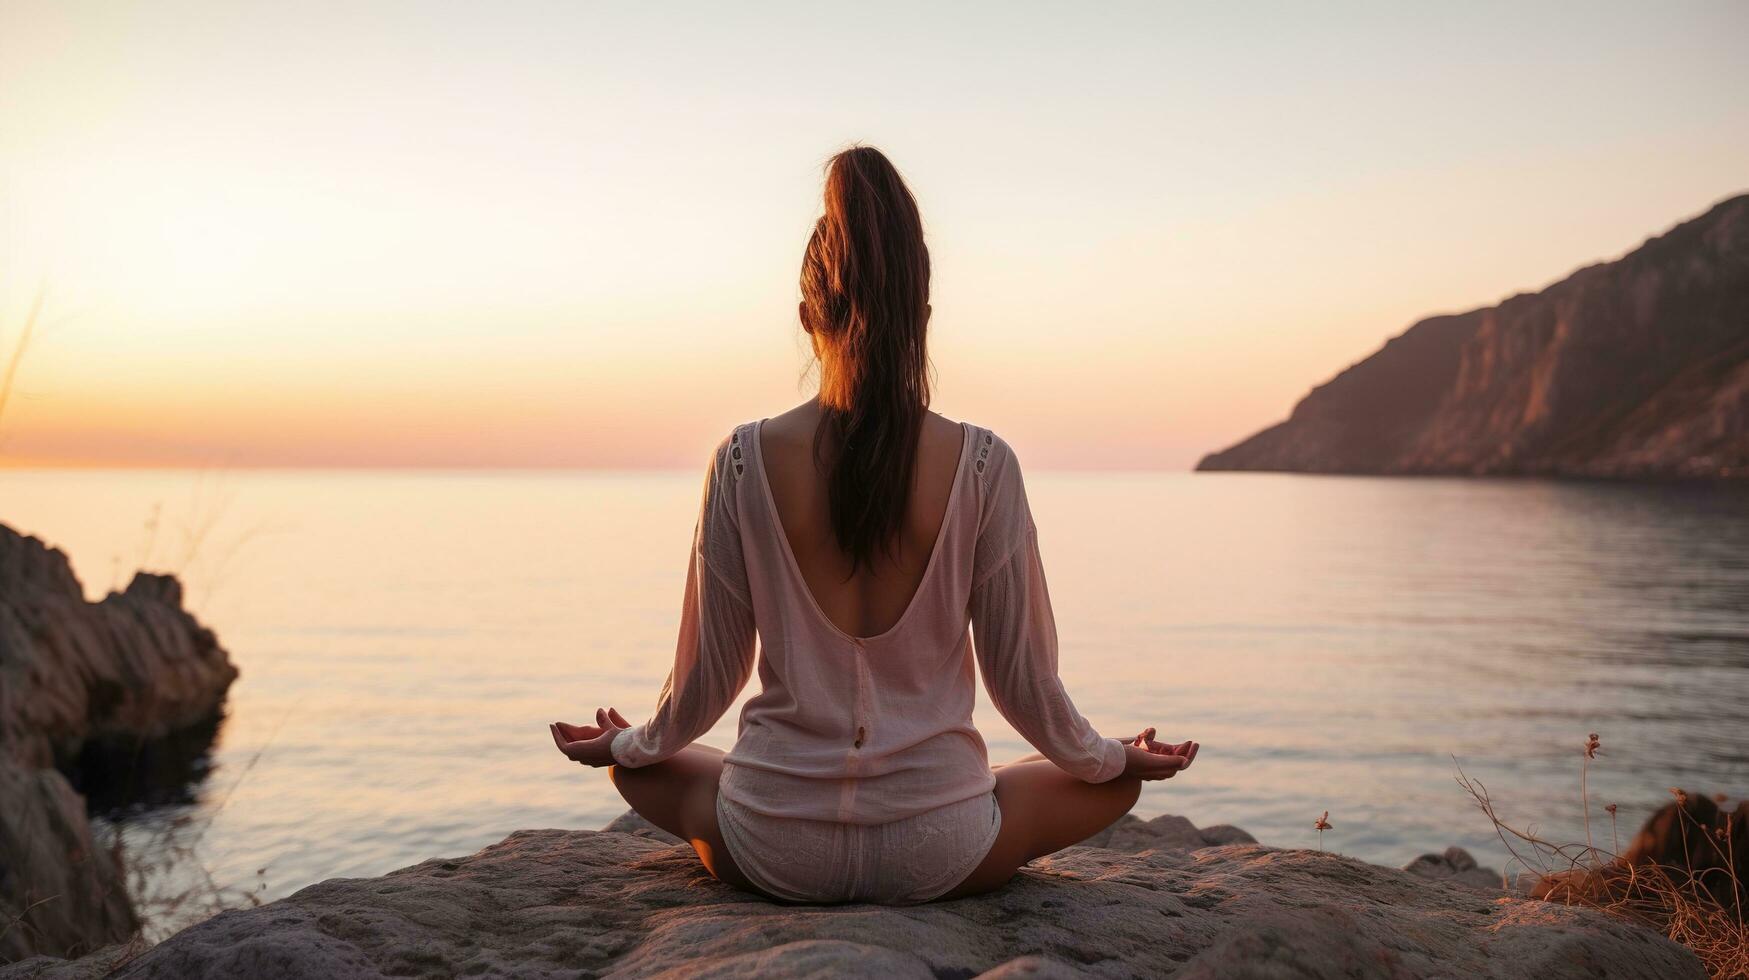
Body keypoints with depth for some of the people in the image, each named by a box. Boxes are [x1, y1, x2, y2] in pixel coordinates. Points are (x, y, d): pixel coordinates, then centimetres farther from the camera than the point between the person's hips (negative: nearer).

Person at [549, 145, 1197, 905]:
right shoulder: (983, 465, -11)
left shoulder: (745, 461, -10)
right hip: (936, 856, 0)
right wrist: (1114, 758, 17)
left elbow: (708, 678, -2)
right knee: (1115, 782, 26)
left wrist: (628, 744, 20)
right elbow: (1022, 678, -4)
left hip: (775, 856, 1)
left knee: (639, 767, 32)